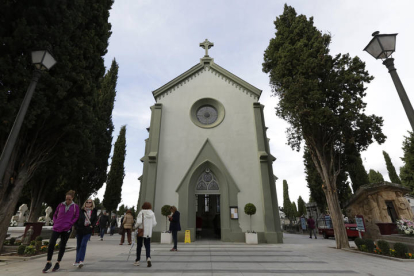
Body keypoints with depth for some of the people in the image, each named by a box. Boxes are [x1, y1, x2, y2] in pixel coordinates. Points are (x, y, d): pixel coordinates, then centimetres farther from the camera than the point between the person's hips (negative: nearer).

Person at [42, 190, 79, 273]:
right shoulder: (60, 205, 6)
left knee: (62, 246, 7)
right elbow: (55, 215, 16)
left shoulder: (75, 207, -1)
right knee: (51, 243, -9)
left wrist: (70, 224, -9)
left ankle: (58, 263, 22)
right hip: (57, 227, 2)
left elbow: (76, 217, 2)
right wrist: (55, 223, 2)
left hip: (67, 229, -2)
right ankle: (49, 263, 9)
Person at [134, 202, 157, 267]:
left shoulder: (141, 213, -11)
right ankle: (148, 258, -15)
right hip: (148, 232, 2)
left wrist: (136, 226, -1)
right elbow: (154, 223, 0)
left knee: (139, 246, 14)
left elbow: (139, 222, -20)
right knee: (147, 246, 7)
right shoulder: (152, 213, 0)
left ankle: (137, 261, 24)